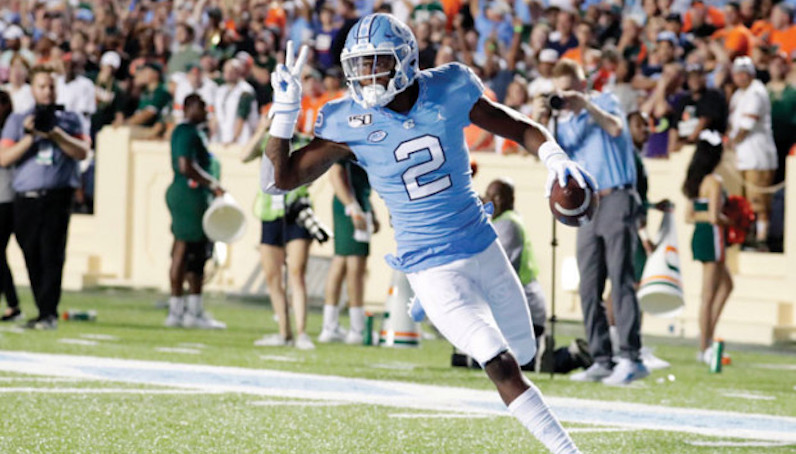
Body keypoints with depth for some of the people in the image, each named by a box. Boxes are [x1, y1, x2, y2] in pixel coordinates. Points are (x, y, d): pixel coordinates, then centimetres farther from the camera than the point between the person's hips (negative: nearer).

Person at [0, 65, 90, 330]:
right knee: (32, 258, 1)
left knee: (52, 255, -12)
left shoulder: (69, 120, 15)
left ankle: (49, 314, -15)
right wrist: (30, 138, -8)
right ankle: (44, 312, 8)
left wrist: (55, 134, -10)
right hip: (25, 199, 2)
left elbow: (82, 152, 0)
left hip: (57, 197, -2)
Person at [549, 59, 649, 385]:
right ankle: (601, 361, 3)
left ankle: (630, 358, -20)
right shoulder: (564, 123, 20)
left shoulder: (605, 102, 8)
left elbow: (615, 127, -13)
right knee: (589, 288, 1)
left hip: (616, 197, -6)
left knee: (620, 279, -14)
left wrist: (585, 103, -16)